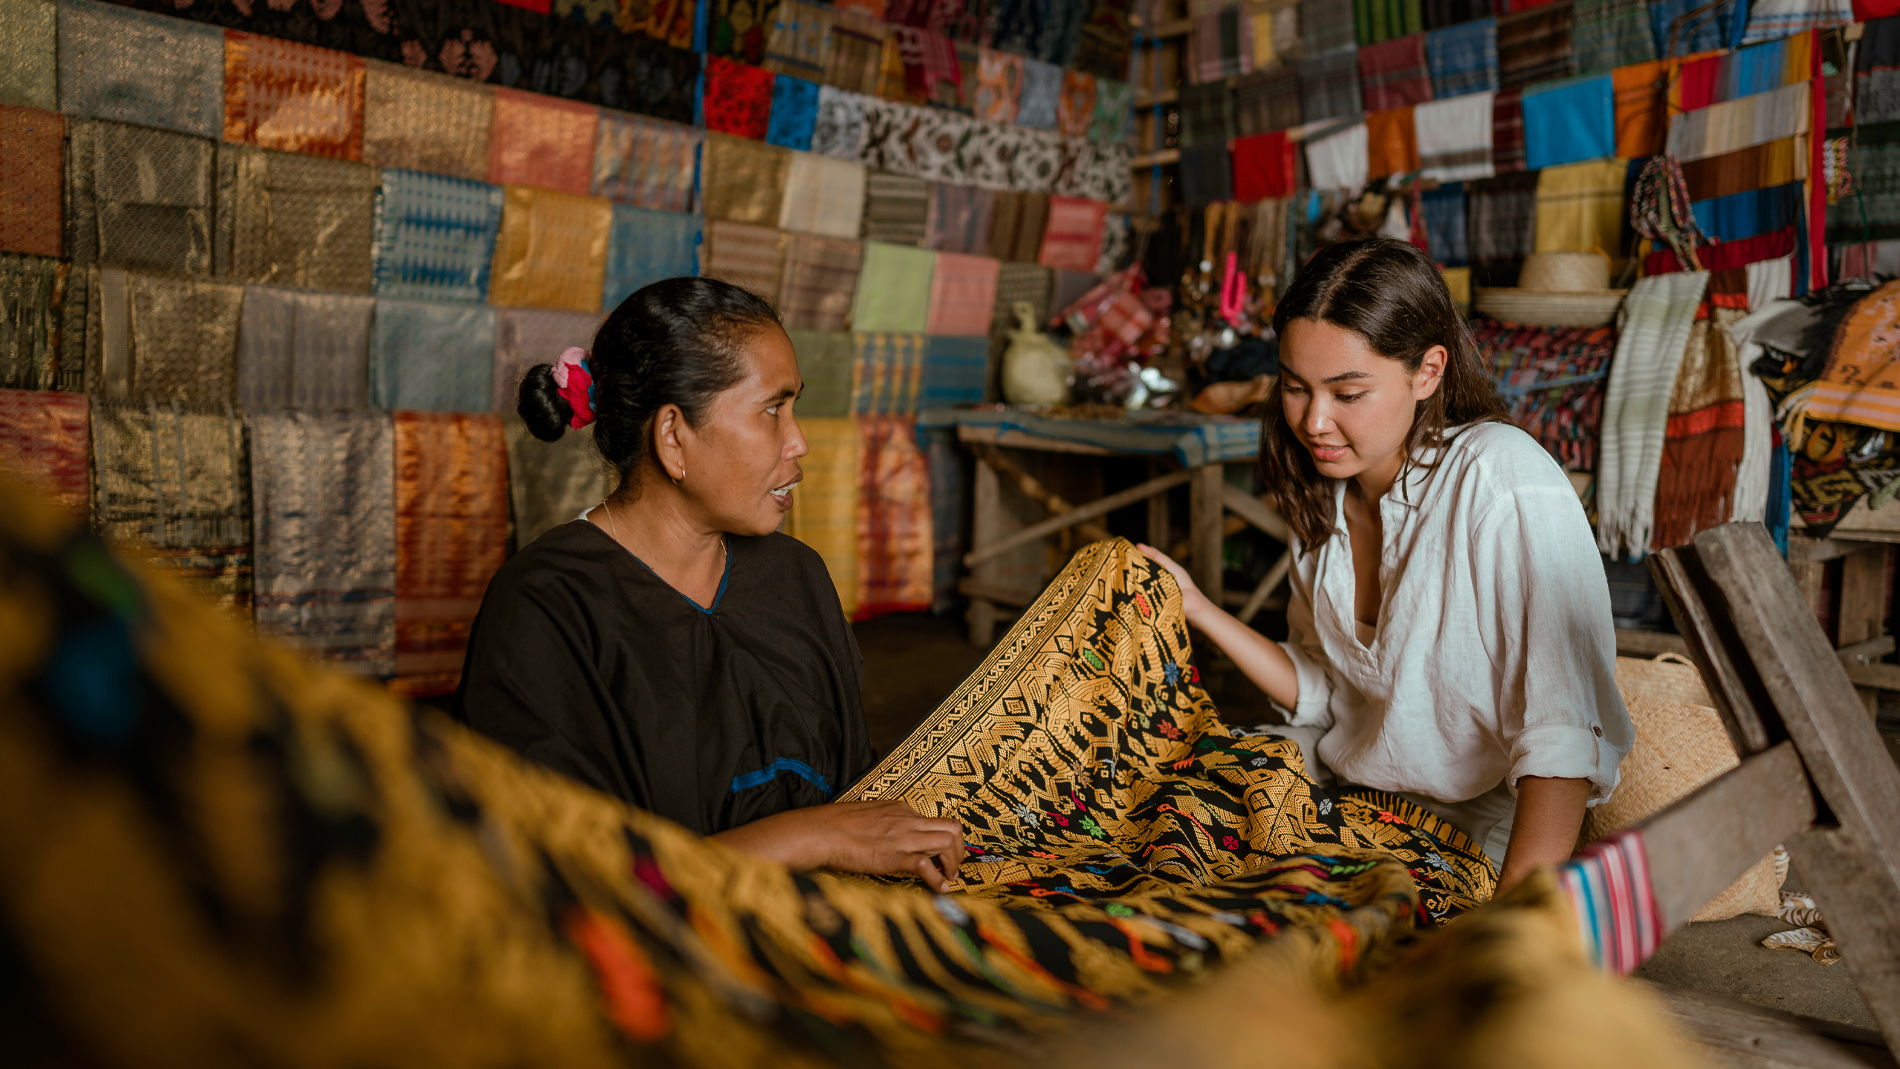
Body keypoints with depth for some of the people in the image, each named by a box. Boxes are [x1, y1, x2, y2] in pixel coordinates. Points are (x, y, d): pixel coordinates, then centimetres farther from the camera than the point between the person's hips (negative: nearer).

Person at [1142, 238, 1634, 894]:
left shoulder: (1504, 486, -22)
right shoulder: (1320, 496, 2)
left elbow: (1562, 737, -27)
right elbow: (1321, 693, 9)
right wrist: (1196, 608, 1)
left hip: (1479, 831, -6)